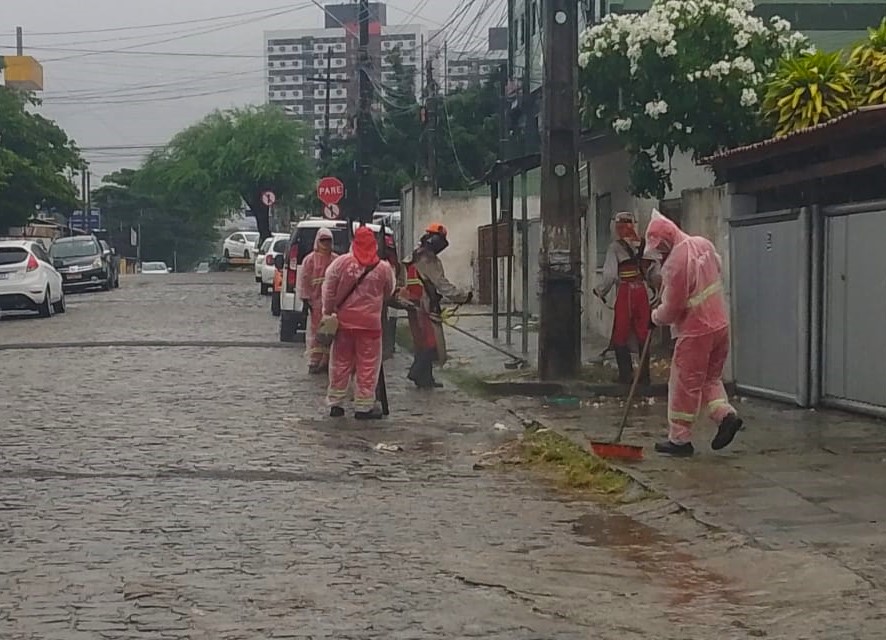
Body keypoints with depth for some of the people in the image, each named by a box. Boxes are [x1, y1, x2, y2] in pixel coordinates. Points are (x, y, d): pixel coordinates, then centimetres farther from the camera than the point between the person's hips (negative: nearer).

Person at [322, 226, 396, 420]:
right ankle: (364, 406, 6)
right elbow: (389, 294, 11)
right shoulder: (383, 268, -4)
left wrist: (328, 312, 7)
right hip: (370, 323, -2)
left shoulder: (341, 263, -5)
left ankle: (336, 403, 17)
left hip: (344, 321, 2)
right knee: (367, 366, 5)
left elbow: (329, 290, -3)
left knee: (341, 363, 12)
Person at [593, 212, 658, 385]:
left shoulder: (616, 247, -7)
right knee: (643, 335, 12)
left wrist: (601, 292, 2)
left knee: (621, 337, 6)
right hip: (642, 292, 4)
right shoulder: (645, 246, 5)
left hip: (625, 294, -4)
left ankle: (626, 376, 3)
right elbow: (654, 273, 5)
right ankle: (644, 376, 15)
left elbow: (610, 275, -12)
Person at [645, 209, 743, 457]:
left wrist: (655, 317, 2)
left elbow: (672, 308, -18)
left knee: (684, 385, 2)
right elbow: (718, 272, 20)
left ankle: (679, 439, 9)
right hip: (720, 324, 8)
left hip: (695, 332, -8)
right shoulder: (704, 244, 2)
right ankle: (725, 414, 1)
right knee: (711, 377, 20)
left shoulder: (676, 262, -23)